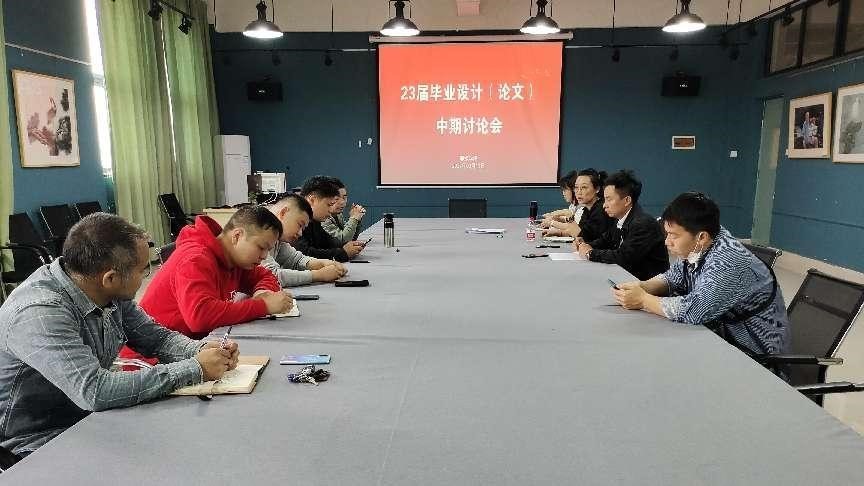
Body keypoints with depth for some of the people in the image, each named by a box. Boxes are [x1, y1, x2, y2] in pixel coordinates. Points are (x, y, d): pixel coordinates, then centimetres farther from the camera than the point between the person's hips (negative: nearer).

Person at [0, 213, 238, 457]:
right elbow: (94, 391, -38)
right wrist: (195, 369, -33)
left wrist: (201, 350, -15)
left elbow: (156, 336, 6)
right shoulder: (38, 313, -30)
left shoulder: (111, 292, -7)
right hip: (37, 442, -7)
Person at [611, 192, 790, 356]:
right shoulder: (694, 248, -5)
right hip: (720, 331, 8)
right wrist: (642, 287, -10)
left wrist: (643, 300, -23)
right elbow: (673, 278, 10)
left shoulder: (728, 261, -29)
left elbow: (691, 310, -35)